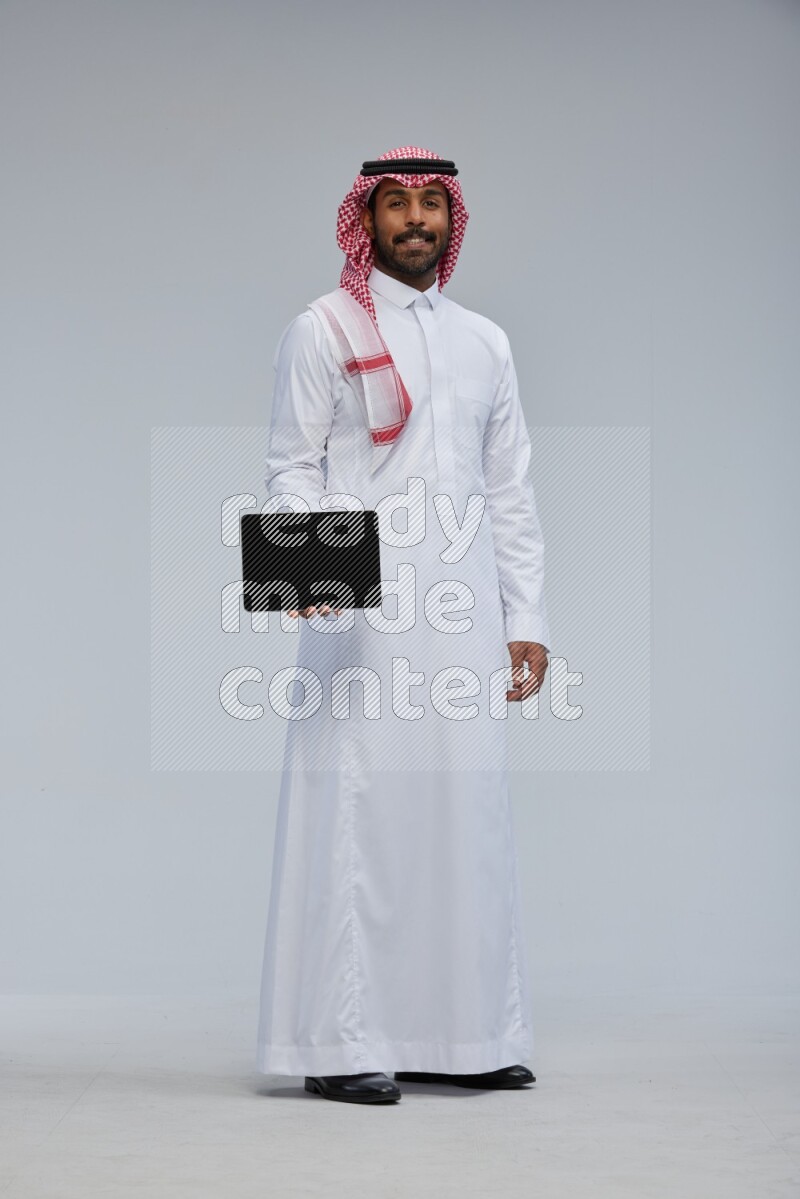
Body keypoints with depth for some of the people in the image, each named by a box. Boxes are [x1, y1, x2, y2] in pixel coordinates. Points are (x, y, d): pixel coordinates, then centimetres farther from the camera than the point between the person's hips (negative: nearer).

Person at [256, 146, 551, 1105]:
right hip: (362, 615, -5)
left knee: (466, 809, 5)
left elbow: (510, 490, 18)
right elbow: (292, 469, -2)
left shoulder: (483, 342, 18)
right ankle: (341, 1044, -1)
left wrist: (527, 620, 11)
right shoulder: (324, 330, 4)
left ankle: (459, 1035, 13)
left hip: (463, 617, 5)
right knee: (355, 808, -6)